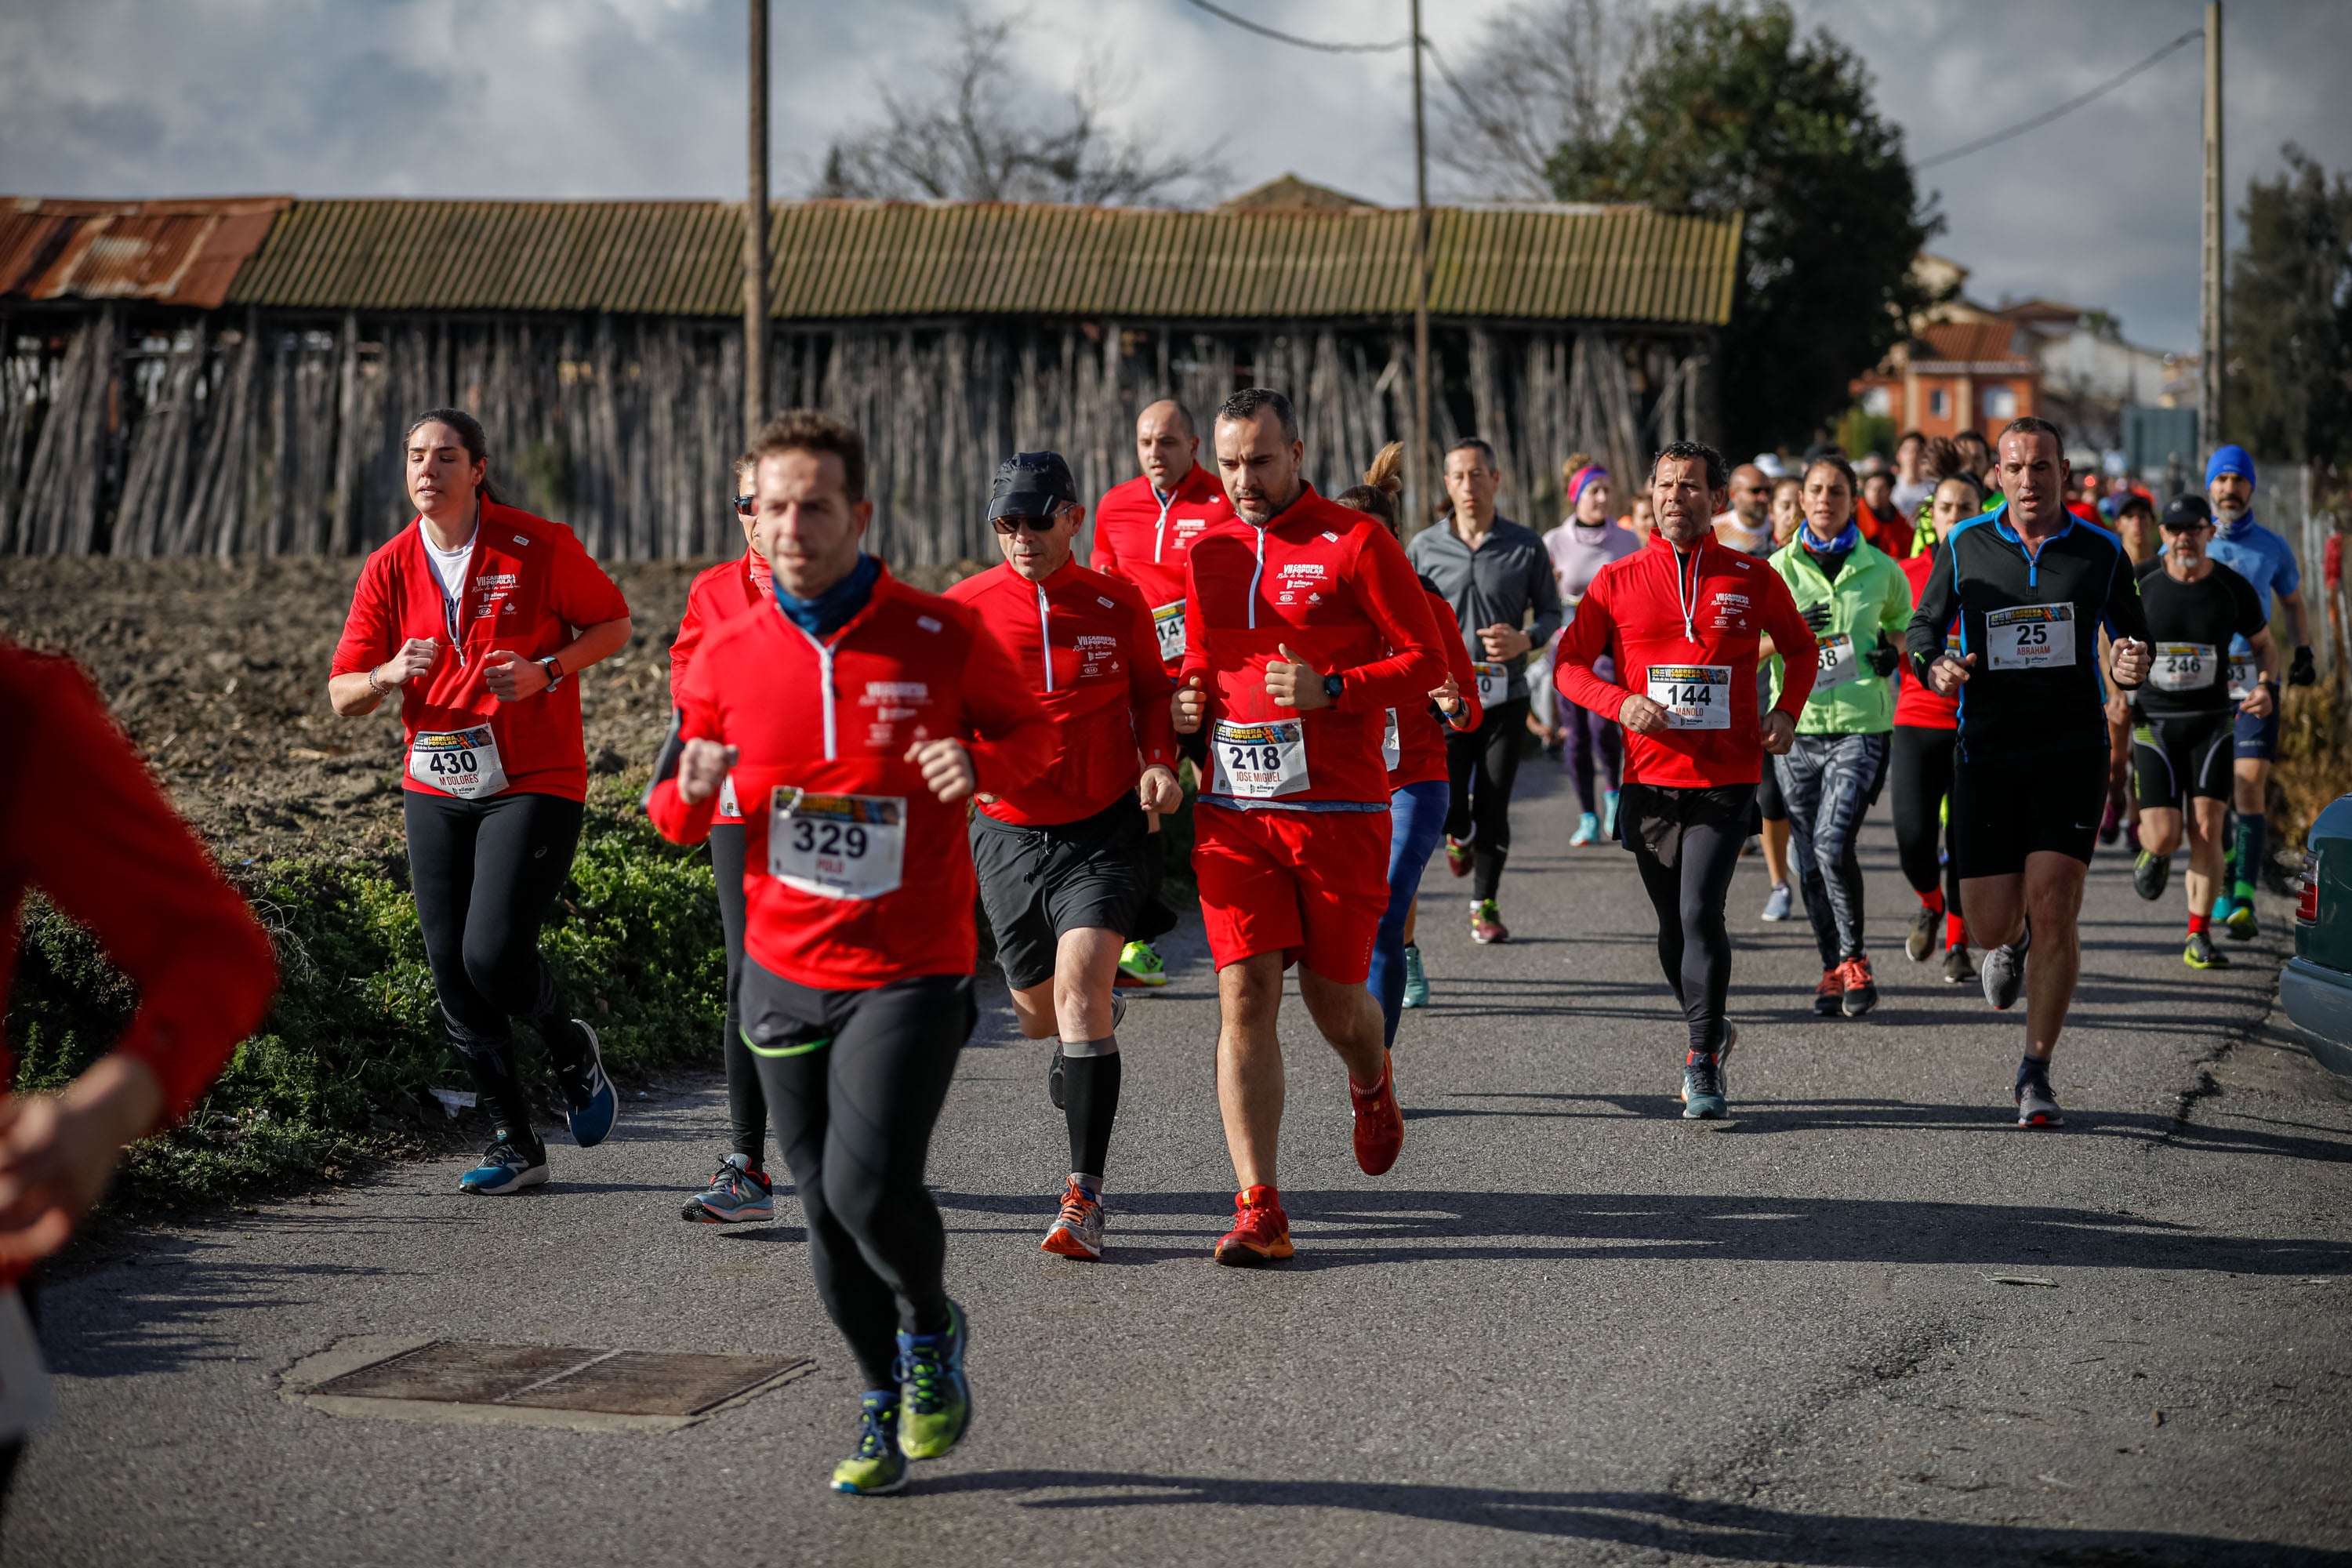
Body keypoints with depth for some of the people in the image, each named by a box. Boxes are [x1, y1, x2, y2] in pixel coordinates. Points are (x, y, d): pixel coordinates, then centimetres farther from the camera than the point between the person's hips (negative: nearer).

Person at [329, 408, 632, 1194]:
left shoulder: (539, 547, -6)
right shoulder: (388, 570, 3)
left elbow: (613, 623, 4)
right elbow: (342, 694, 4)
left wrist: (546, 671, -12)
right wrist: (389, 674, -18)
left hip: (534, 784, -4)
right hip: (435, 790, 5)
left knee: (493, 955, -17)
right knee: (451, 974, 3)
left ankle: (572, 1050, 16)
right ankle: (515, 1142, 17)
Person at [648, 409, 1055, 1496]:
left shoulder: (941, 637, -7)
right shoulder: (727, 656, 1)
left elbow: (1032, 732, 8)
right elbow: (672, 816, 9)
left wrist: (980, 765, -15)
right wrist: (693, 789, -15)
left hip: (913, 968, -4)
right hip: (785, 973, 4)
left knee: (870, 1185, -18)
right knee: (826, 1210, 9)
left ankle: (932, 1334, 14)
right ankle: (887, 1407, 31)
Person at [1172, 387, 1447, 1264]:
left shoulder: (1355, 543, -3)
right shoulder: (1207, 554, 12)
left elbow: (1427, 660, -3)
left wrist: (1331, 689, -17)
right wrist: (1187, 701, 4)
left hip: (1339, 810, -3)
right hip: (1233, 808, 3)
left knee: (1333, 995, 6)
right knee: (1245, 993, -7)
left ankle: (1372, 1084, 44)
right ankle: (1258, 1209, -7)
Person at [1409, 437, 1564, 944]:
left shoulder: (1526, 546, 1)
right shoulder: (1424, 549, 2)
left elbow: (1551, 611, 7)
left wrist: (1524, 639, -13)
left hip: (1504, 696, 0)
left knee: (1493, 808, 1)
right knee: (1445, 802, -5)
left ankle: (1485, 906, 17)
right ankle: (1460, 834, 33)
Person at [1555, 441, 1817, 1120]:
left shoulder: (1752, 578, 3)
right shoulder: (1618, 580, 3)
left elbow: (1801, 647, 18)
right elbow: (1570, 662, 6)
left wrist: (1786, 711, 1)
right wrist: (1620, 702, -13)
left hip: (1726, 781, -2)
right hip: (1649, 780, 2)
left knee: (1700, 913, -16)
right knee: (1673, 928, 11)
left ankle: (1703, 1063, -7)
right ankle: (1710, 1030, 34)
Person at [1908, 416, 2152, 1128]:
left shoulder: (2101, 552, 2)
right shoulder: (1962, 547, 2)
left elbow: (2132, 635, 13)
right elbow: (1924, 626, 11)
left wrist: (2131, 667, -11)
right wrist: (1936, 666, -11)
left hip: (2071, 753, -1)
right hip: (1986, 750, 1)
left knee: (2053, 913, -11)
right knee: (1989, 924, 0)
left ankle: (2036, 1076, 0)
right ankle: (2011, 944, 41)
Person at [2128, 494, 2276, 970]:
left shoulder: (2233, 588, -5)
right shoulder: (2139, 583, -7)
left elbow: (2265, 645, 11)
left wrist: (2265, 687, -8)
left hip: (2212, 721, 1)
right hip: (2154, 721, -1)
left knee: (2207, 829, -9)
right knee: (2164, 838, -10)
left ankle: (2199, 938, 2)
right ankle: (2153, 849, 29)